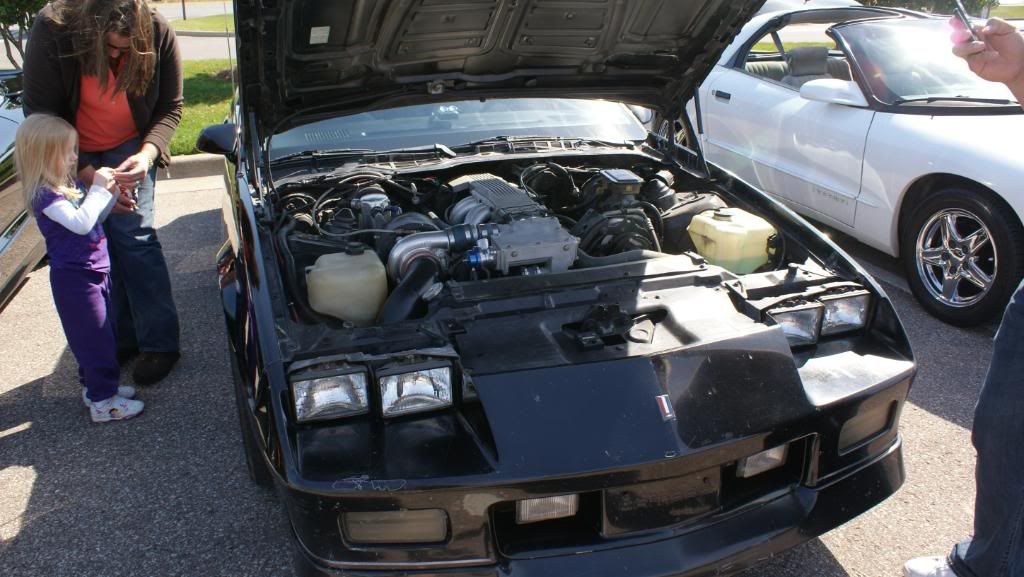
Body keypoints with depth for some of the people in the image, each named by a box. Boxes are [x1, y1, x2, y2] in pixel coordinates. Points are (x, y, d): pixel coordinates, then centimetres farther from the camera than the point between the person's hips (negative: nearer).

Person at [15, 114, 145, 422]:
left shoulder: (64, 187, 10)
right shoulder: (45, 196, -19)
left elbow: (94, 216, 19)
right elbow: (81, 222, -31)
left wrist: (111, 190, 4)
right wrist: (98, 188, -24)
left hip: (92, 273, 10)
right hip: (75, 277, -10)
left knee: (97, 336, 20)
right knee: (96, 338, -4)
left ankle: (95, 386, 35)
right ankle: (103, 403, 3)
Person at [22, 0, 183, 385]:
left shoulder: (158, 34, -23)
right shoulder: (51, 32, -26)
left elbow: (170, 107, -10)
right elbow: (40, 113, -19)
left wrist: (148, 153, -28)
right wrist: (86, 173, -28)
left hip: (130, 147, -1)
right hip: (73, 153, 1)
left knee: (133, 233, -11)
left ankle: (159, 343, -4)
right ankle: (122, 339, 12)